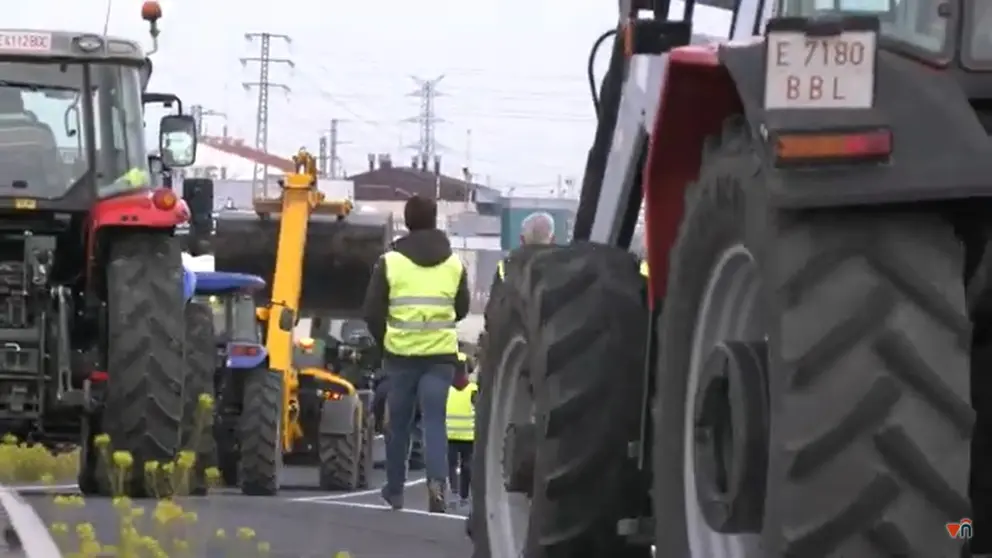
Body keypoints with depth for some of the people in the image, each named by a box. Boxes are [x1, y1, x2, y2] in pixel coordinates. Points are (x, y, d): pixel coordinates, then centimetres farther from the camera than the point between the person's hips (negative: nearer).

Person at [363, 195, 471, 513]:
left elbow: (372, 311, -1)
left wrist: (384, 342, 15)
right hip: (441, 354, 1)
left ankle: (395, 489, 20)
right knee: (434, 420, -2)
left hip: (401, 353, -1)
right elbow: (462, 309, 12)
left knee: (399, 422, 11)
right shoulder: (454, 263, 4)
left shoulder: (390, 262, -2)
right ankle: (437, 481, -23)